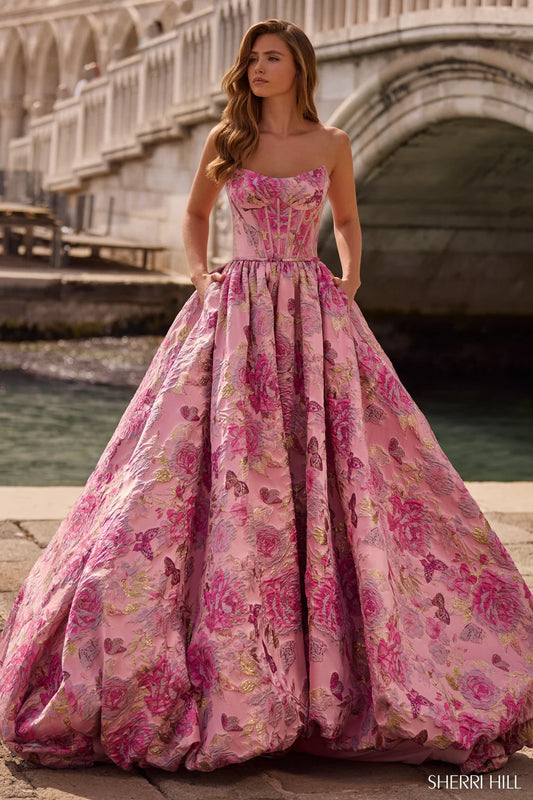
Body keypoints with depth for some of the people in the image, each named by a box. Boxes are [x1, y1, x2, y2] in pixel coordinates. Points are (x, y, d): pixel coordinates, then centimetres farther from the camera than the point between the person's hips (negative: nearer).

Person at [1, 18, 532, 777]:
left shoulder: (331, 144, 7)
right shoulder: (225, 139, 8)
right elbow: (195, 213, 22)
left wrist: (351, 283, 5)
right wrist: (199, 273, 6)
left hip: (314, 320, 0)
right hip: (234, 317, 0)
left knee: (331, 472, -4)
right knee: (211, 466, -7)